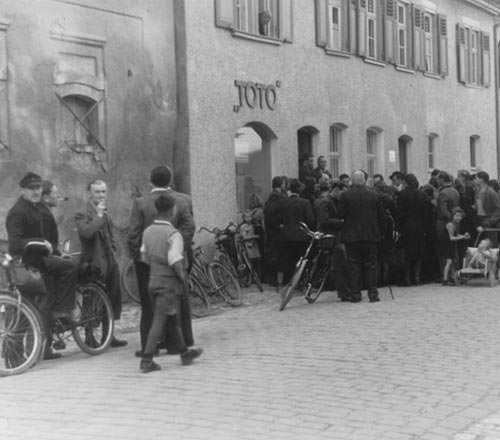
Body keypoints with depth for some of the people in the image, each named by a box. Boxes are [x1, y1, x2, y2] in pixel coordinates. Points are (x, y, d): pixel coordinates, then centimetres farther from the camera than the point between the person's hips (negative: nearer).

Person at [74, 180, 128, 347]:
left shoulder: (107, 215, 17)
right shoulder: (82, 215, -8)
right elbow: (86, 232, -28)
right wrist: (98, 215, -21)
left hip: (110, 263, 8)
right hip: (94, 264, -8)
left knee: (111, 302, 11)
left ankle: (109, 336, 21)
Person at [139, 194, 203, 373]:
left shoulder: (148, 232, 5)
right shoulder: (173, 234, -16)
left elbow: (144, 256, 11)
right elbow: (175, 261, -22)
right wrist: (184, 279, -12)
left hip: (153, 281, 8)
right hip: (169, 283, -8)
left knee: (173, 320, 19)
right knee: (159, 322, -4)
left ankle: (185, 353, 32)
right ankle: (146, 361, -6)